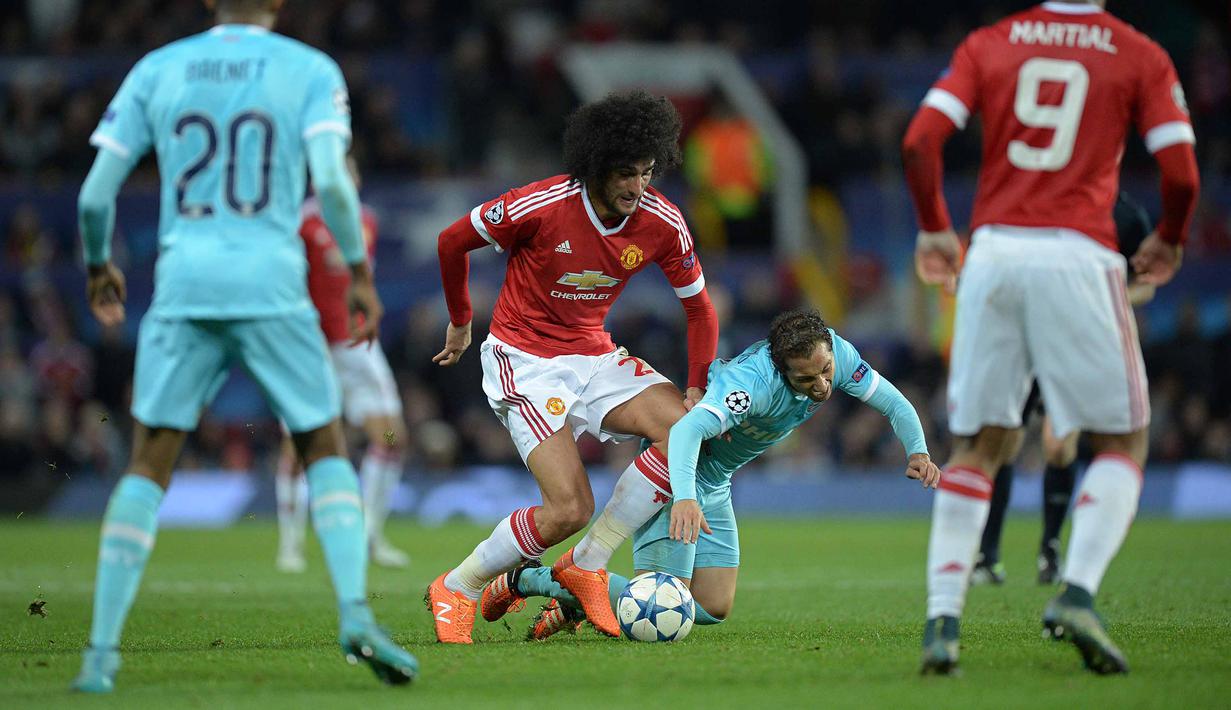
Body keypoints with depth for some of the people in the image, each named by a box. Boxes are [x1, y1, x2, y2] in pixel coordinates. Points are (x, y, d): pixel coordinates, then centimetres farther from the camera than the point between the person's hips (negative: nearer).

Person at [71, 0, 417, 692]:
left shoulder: (156, 70, 10)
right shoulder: (311, 70, 4)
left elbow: (95, 194, 8)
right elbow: (331, 181, -11)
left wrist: (99, 266, 26)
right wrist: (362, 274, -1)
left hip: (182, 285, 2)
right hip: (273, 289, -1)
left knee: (149, 464, 8)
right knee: (326, 449, 12)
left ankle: (102, 652, 1)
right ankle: (356, 615, -6)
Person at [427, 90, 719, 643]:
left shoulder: (662, 222, -9)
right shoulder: (540, 205, -22)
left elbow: (698, 307, 5)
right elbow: (452, 241, -6)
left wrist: (698, 390, -3)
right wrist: (460, 322, 7)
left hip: (594, 356, 6)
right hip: (524, 358, -6)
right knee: (570, 510, -20)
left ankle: (585, 567, -7)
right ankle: (457, 590, 4)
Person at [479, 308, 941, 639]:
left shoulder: (836, 354, -15)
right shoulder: (753, 380, -37)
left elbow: (894, 404, -2)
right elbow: (686, 430, -51)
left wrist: (916, 450, -23)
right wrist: (683, 499, -68)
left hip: (715, 487, 8)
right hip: (674, 470, -8)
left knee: (714, 609, 6)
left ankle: (572, 606, 18)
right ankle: (523, 580, 0)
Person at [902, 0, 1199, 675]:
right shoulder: (1140, 57, 5)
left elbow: (919, 142, 0)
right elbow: (1180, 171, -2)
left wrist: (933, 231, 15)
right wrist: (1168, 241, 18)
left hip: (993, 253, 3)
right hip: (1078, 258, -3)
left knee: (975, 447, 11)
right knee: (1123, 441, 10)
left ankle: (942, 618, -1)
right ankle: (1077, 593, -10)